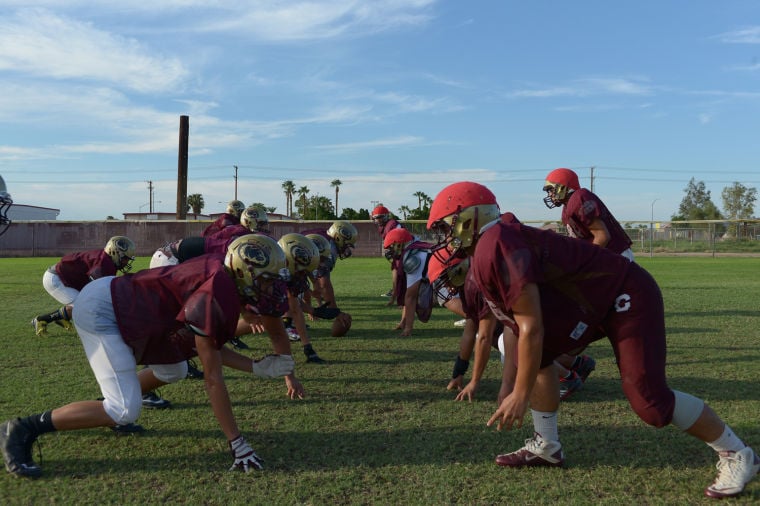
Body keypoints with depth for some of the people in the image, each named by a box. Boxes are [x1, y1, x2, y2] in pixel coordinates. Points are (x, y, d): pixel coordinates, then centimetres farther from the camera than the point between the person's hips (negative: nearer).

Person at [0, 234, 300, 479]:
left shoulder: (223, 276, 0)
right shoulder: (216, 297, -27)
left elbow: (207, 347, 8)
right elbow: (212, 377, -22)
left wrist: (257, 368, 3)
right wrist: (237, 443, -16)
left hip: (119, 298, 10)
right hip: (99, 311, -10)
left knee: (172, 371, 17)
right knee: (125, 411, -13)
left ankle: (108, 413, 32)